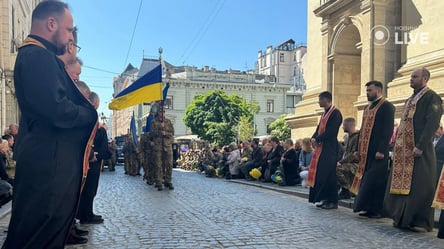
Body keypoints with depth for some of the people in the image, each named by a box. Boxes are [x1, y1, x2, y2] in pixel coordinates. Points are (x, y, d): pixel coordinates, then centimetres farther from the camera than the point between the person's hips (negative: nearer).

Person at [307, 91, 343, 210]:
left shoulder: (335, 113, -11)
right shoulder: (325, 113, 18)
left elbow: (331, 131, -19)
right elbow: (319, 128, 18)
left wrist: (317, 140, -13)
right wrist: (313, 139, -1)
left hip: (329, 149, -9)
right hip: (321, 148, 9)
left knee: (328, 174, -7)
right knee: (320, 173, 8)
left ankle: (333, 201, 1)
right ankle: (325, 199, 16)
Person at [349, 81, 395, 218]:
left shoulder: (386, 106, -6)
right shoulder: (367, 108, 19)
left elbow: (388, 130, -14)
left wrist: (381, 150, -20)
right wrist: (359, 149, 16)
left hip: (377, 151, -8)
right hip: (366, 151, 8)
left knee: (375, 180, -7)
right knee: (367, 179, 8)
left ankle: (377, 209, 0)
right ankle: (369, 207, 13)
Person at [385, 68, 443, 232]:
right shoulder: (410, 100, 21)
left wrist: (420, 146, -23)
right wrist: (398, 144, 14)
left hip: (419, 150, -8)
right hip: (404, 149, 8)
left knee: (419, 186, -4)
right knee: (403, 183, 10)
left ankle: (421, 221, 4)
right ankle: (402, 217, 19)